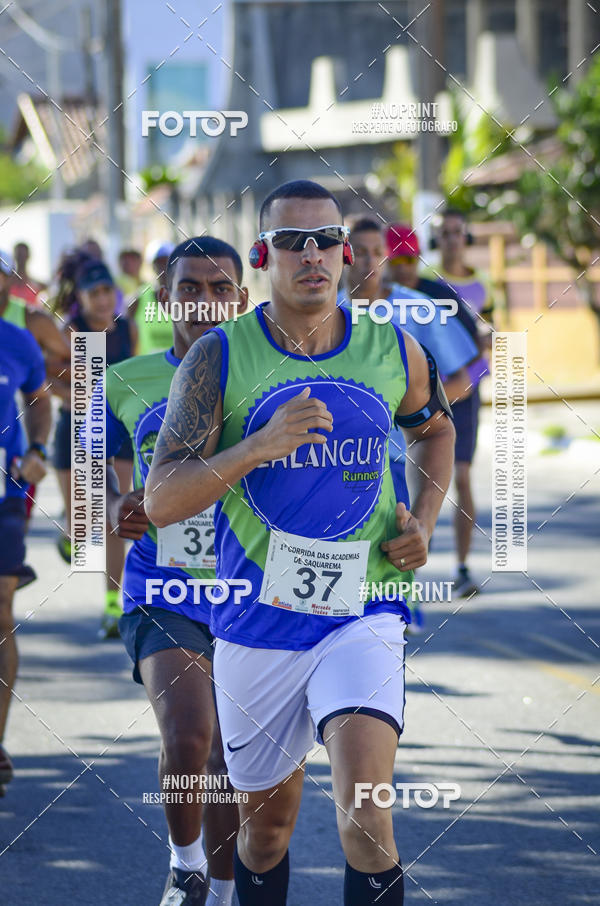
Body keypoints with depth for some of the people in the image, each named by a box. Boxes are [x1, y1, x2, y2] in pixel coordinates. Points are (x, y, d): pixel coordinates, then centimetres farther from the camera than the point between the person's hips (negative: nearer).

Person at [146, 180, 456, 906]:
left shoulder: (394, 352, 1)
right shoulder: (220, 358, -7)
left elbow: (435, 428, 24)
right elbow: (161, 502, -13)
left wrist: (424, 519, 7)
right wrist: (262, 445, -27)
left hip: (363, 617, 0)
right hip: (257, 625, 0)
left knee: (367, 821, -18)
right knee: (266, 818, 15)